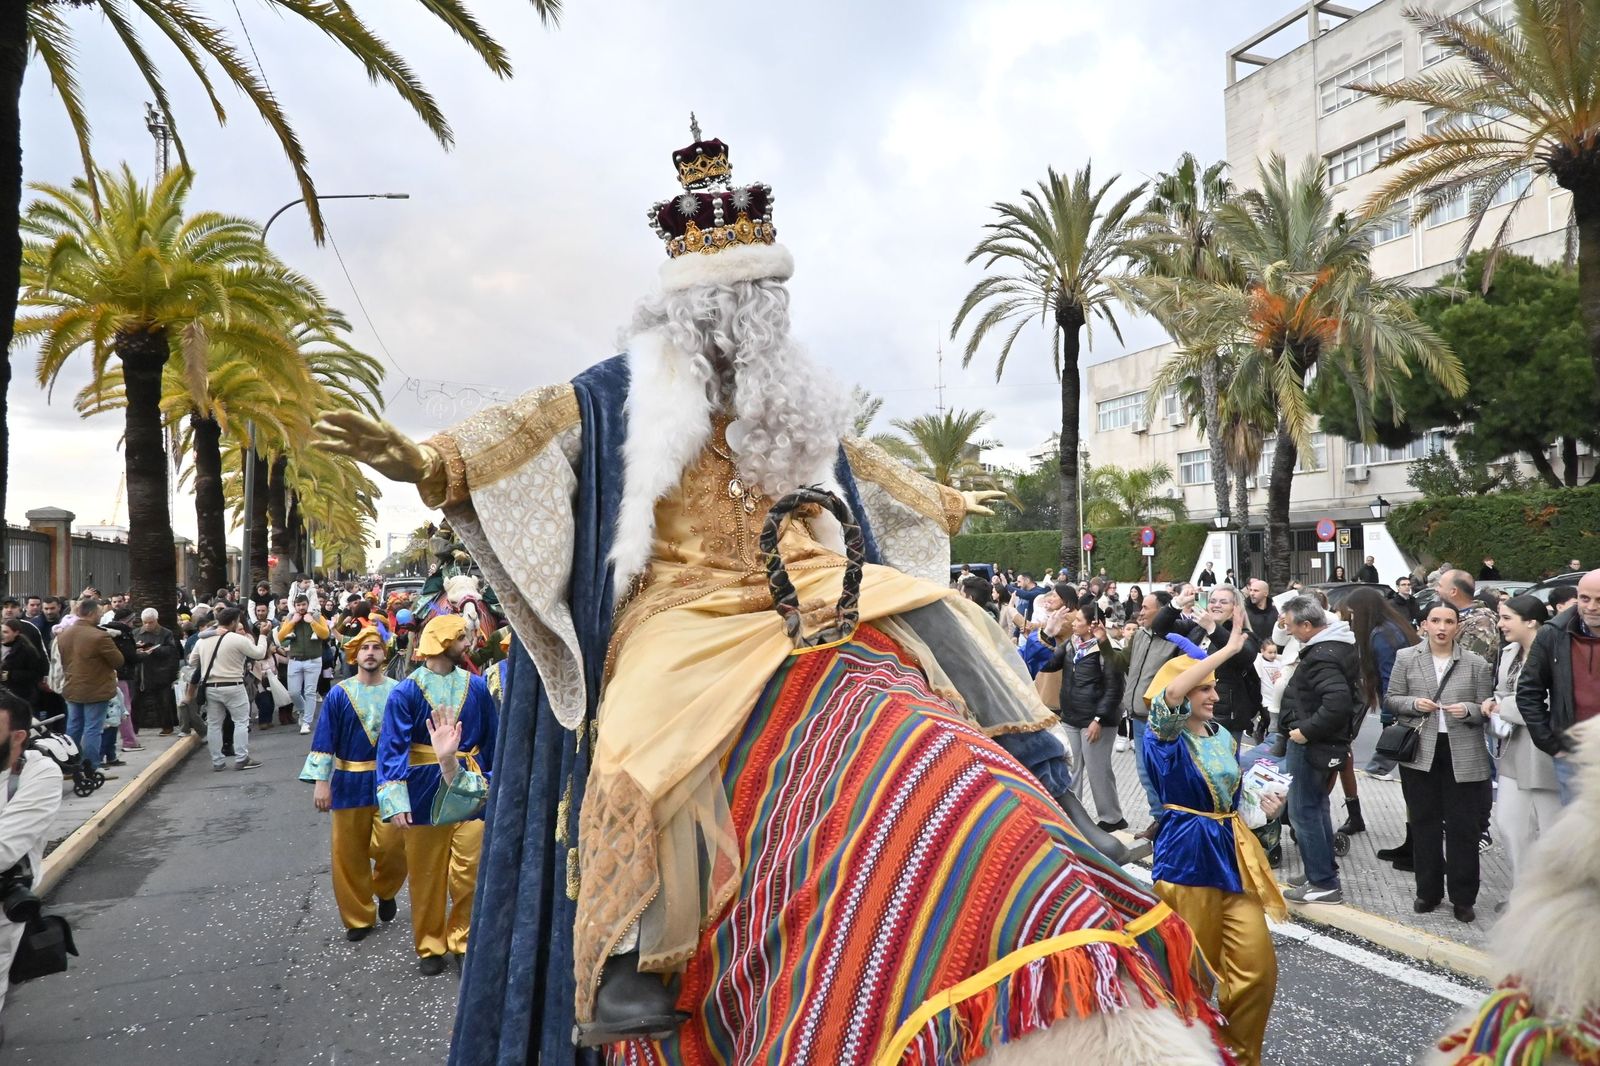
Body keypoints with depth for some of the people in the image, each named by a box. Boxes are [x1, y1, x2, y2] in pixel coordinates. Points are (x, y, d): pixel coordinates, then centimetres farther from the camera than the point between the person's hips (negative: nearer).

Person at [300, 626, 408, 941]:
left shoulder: (398, 691, -3)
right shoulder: (339, 694, -4)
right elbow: (324, 740, -4)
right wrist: (321, 781, -9)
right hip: (350, 782, 1)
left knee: (392, 846, -8)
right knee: (349, 853, 6)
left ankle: (385, 892, 26)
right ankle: (359, 917, 24)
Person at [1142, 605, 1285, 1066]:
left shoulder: (1223, 735, 9)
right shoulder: (1164, 736, -11)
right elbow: (1168, 695, -35)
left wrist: (1262, 803, 0)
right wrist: (1230, 648, -32)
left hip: (1231, 853, 6)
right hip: (1188, 858, -6)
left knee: (1257, 964, 4)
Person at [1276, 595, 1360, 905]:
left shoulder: (1322, 656, -24)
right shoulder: (1341, 644, 8)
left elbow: (1338, 702, -36)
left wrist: (1306, 730, -26)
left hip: (1311, 744, -11)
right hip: (1327, 740, 11)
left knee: (1303, 812, -2)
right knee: (1316, 806, 21)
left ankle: (1324, 884, 6)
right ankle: (1325, 871, 32)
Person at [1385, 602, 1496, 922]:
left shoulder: (1476, 663, 0)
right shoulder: (1406, 658, 1)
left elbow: (1487, 710, 3)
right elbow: (1391, 699, 6)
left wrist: (1469, 711, -18)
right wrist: (1414, 703, -13)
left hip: (1463, 755, -1)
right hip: (1420, 752, 1)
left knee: (1463, 827, 4)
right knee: (1424, 824, 11)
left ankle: (1463, 897, 17)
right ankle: (1428, 891, 24)